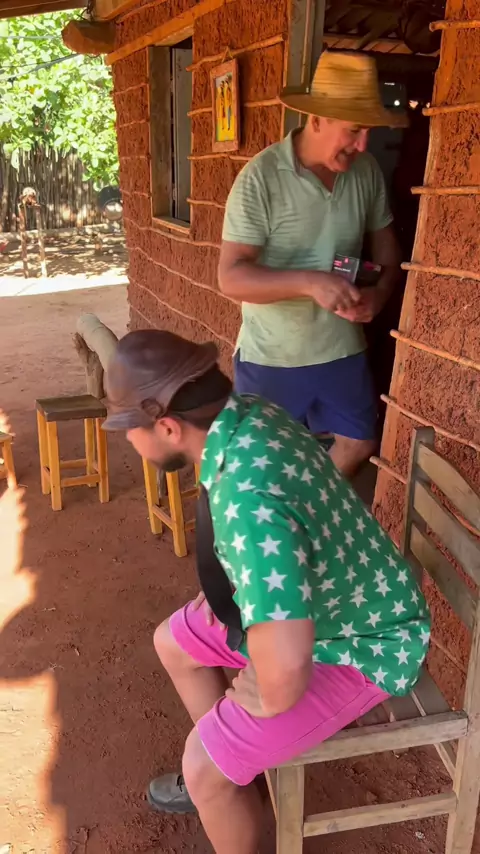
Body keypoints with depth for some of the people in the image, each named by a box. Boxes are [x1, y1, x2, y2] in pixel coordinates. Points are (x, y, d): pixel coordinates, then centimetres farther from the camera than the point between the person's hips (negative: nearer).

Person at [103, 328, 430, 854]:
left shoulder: (247, 502, -40)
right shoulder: (248, 413, -12)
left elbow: (284, 680, -40)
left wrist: (252, 696, -19)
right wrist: (229, 585, 2)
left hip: (357, 644, -8)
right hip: (319, 598, 9)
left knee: (205, 764, -12)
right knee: (173, 642, 16)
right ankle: (227, 774, 37)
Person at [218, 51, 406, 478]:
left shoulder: (367, 171, -3)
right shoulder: (261, 177, -19)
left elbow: (386, 243, 9)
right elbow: (231, 277, -23)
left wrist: (380, 291, -13)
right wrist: (309, 282, -36)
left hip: (342, 347, 5)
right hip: (271, 356, -5)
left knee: (360, 443, 17)